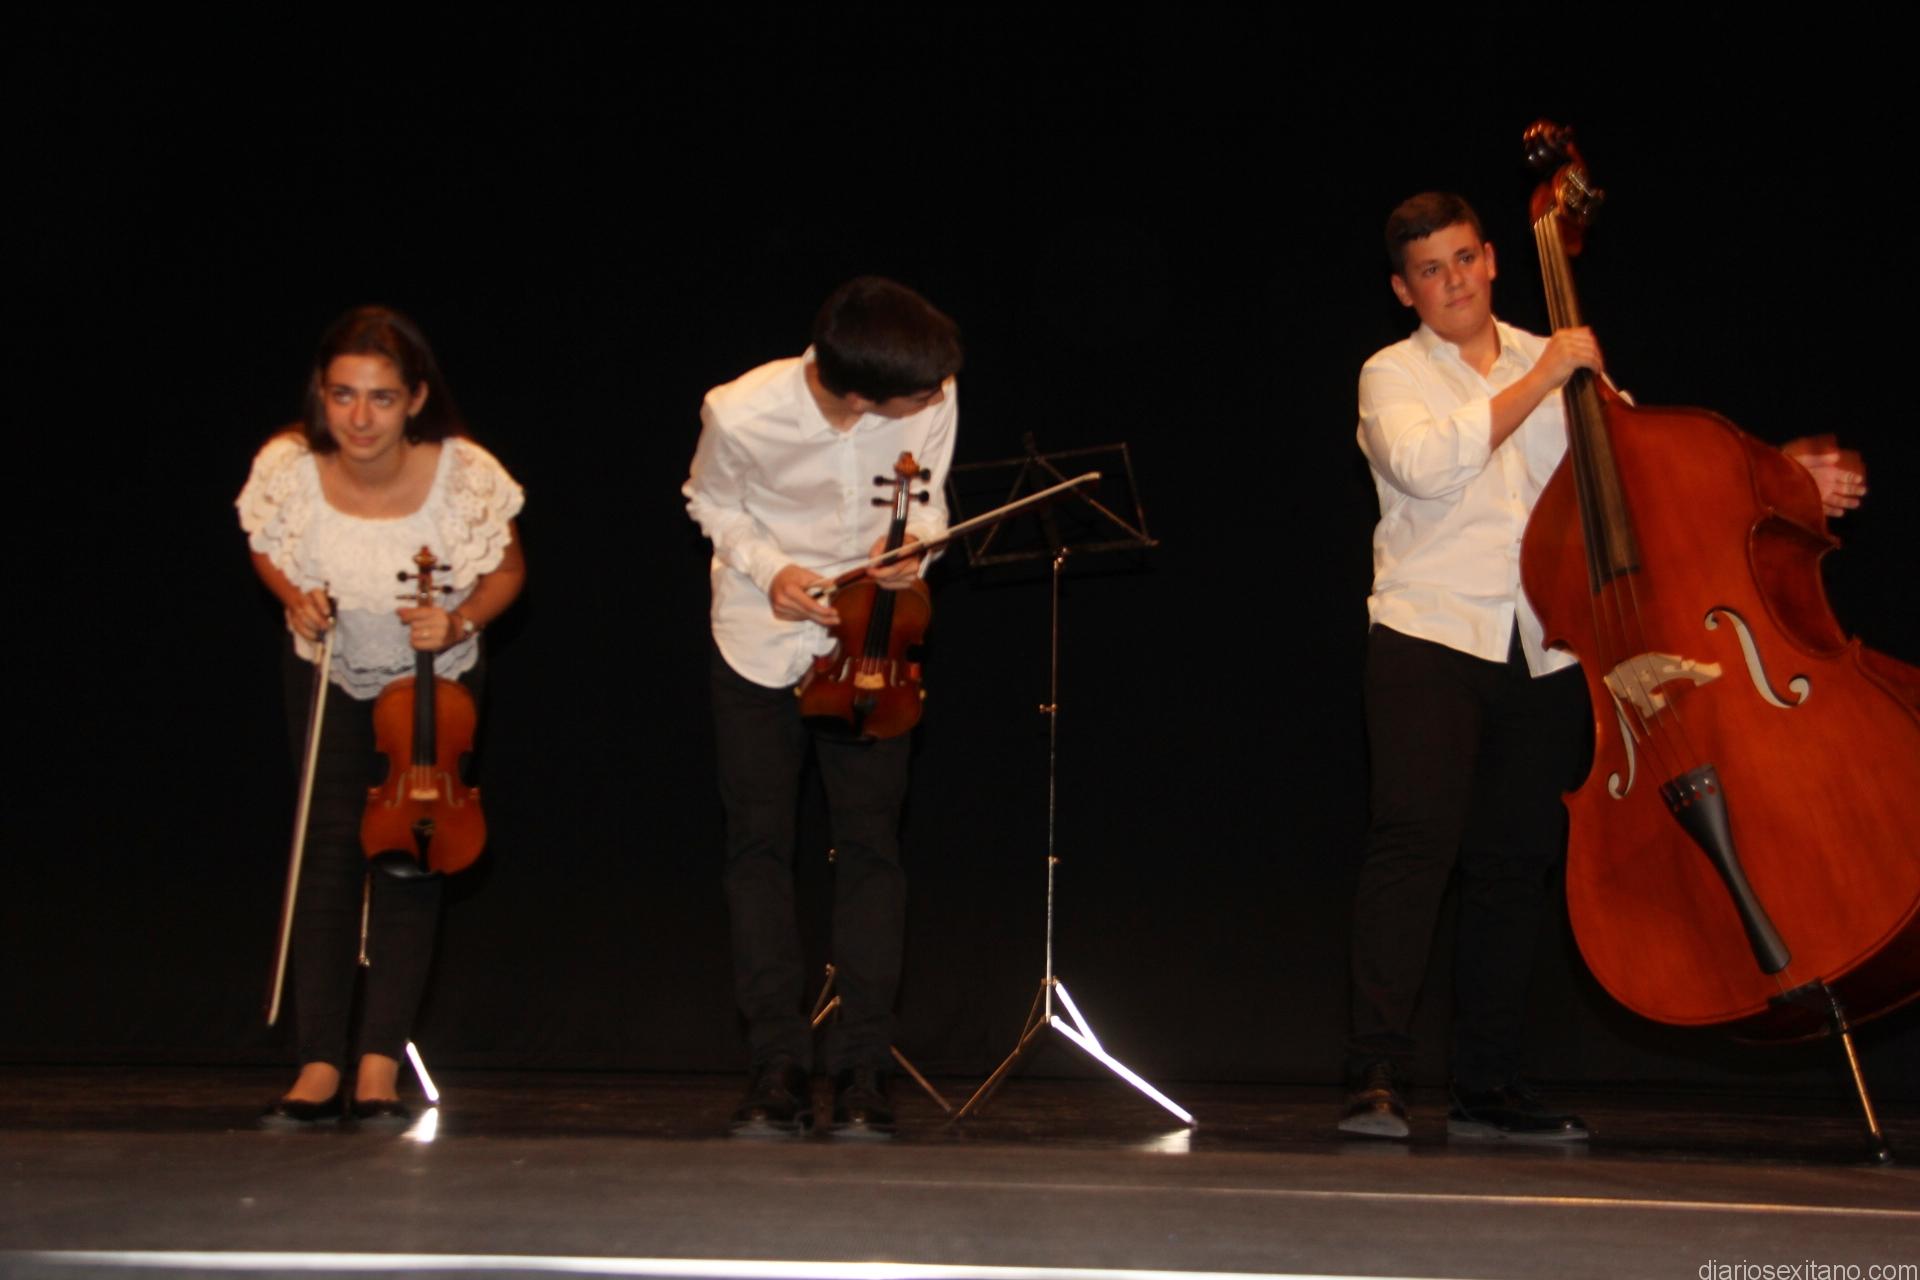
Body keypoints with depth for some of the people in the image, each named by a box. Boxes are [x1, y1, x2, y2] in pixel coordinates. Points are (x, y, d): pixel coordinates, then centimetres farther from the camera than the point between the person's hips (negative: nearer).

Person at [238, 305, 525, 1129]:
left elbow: (508, 571, -9)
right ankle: (320, 1064, 0)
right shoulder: (287, 469, -23)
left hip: (435, 681, -1)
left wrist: (459, 624, -27)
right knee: (330, 848, -4)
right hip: (329, 675, 1)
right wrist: (293, 597, -20)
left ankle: (381, 1062, 3)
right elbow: (266, 551, 0)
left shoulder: (465, 475, -28)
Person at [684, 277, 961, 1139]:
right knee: (758, 843, -1)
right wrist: (767, 568, -19)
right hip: (760, 638, -1)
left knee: (870, 842, -3)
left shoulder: (932, 400, -20)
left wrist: (914, 544, -22)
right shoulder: (741, 412, -24)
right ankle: (778, 1068, 7)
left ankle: (864, 1068, 4)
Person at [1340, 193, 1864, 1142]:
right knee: (1415, 838, -16)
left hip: (1545, 653, 4)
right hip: (1432, 635, -4)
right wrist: (1538, 381, -11)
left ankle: (1486, 1086, 13)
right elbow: (1428, 464, -15)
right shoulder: (1393, 375, 5)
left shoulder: (1554, 364, 17)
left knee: (1516, 863, 5)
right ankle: (1375, 1077, -15)